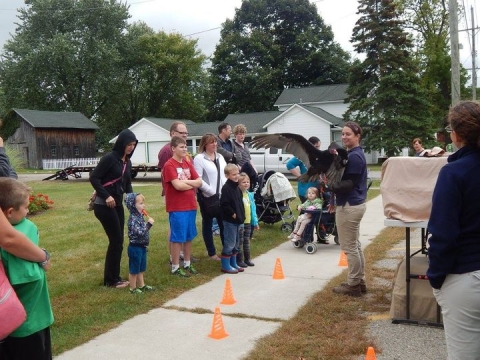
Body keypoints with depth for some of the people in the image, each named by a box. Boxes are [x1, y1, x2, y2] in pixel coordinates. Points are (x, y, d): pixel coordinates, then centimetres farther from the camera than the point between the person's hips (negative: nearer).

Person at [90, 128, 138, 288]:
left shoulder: (127, 162, 10)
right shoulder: (110, 158, -14)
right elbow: (94, 178, -16)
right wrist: (106, 196, -21)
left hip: (118, 204, 8)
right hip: (104, 205, -8)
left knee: (118, 241, 10)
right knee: (116, 241, -4)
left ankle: (114, 277, 21)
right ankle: (110, 280, 8)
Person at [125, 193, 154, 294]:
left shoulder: (139, 217, 7)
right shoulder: (133, 219, -22)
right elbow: (140, 232, -30)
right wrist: (149, 224, -26)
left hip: (142, 246, 9)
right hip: (135, 247, -9)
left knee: (141, 268, 20)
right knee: (134, 269, 5)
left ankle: (142, 285, 33)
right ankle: (133, 288, 17)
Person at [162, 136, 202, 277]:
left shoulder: (188, 164, 12)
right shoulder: (169, 165, -11)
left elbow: (199, 182, 7)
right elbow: (177, 185, -20)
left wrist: (185, 181, -10)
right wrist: (192, 184, -4)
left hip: (191, 206, 7)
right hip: (177, 208, -7)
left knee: (189, 237, 14)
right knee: (177, 238, 0)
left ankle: (187, 264, 26)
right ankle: (175, 267, 9)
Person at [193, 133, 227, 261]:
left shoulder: (220, 157, 12)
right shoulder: (199, 158, -9)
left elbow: (225, 175, 14)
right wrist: (212, 192, -16)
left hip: (222, 196, 5)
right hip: (207, 197, -5)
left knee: (224, 224, 7)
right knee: (208, 224, 7)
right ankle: (212, 253, 16)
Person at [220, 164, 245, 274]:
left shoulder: (236, 187, 12)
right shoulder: (226, 188, -16)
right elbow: (224, 204, -22)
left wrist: (241, 215, 13)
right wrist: (233, 214, -17)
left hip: (237, 219, 9)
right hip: (230, 220, -9)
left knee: (235, 243, 16)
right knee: (229, 243, -3)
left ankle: (233, 264, 26)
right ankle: (225, 266, 6)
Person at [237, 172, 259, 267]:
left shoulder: (250, 195, 8)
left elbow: (253, 209, 11)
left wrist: (255, 222, 12)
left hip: (248, 222, 7)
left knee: (247, 240, 17)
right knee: (239, 241, 2)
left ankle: (247, 259, 27)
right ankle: (239, 260, 11)